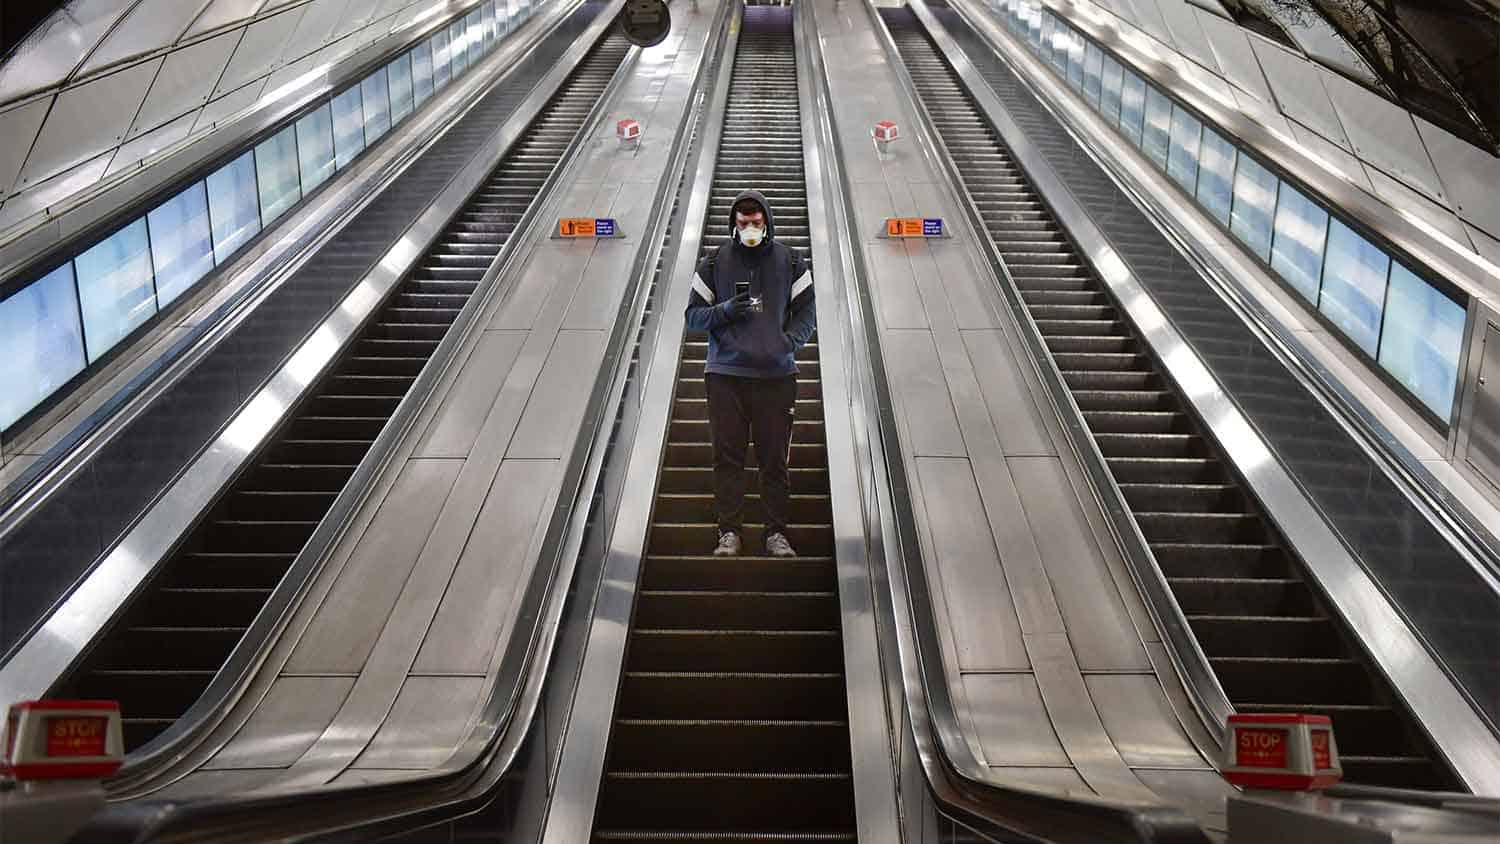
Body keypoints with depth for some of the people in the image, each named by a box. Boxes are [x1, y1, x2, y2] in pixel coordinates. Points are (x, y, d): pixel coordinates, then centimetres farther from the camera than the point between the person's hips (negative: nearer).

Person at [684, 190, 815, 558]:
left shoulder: (790, 262, 7)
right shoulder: (715, 263, 7)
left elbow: (807, 311, 9)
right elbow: (694, 314, 9)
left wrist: (789, 341, -10)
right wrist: (726, 311, -11)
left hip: (776, 374, 0)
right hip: (726, 374, 0)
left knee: (775, 458, 1)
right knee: (727, 456, -1)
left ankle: (776, 533, 9)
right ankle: (729, 532, 5)